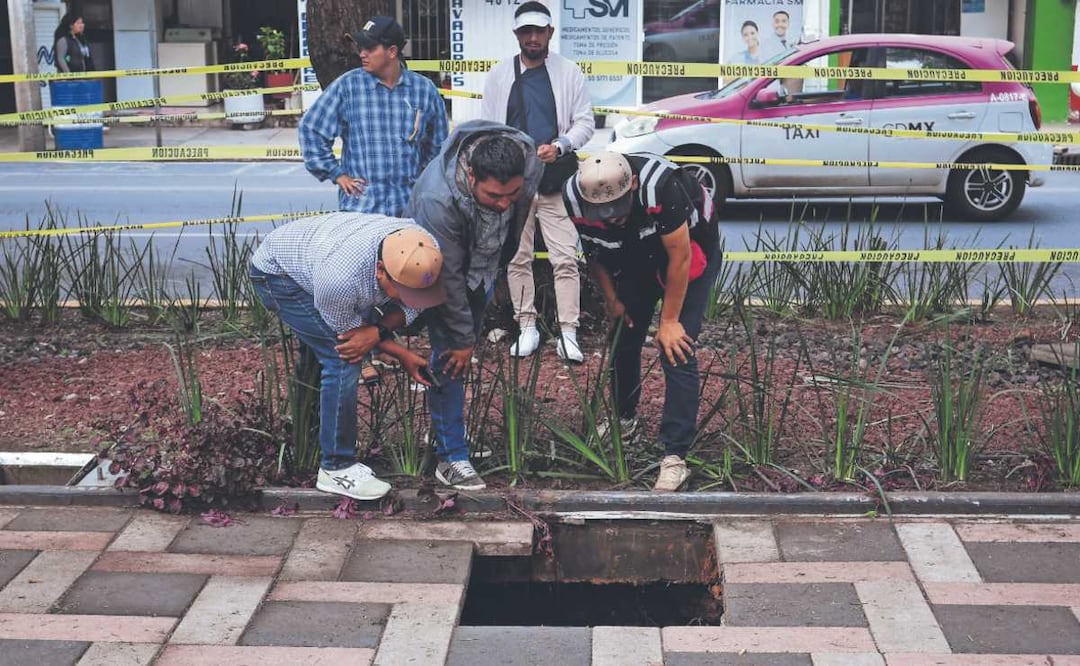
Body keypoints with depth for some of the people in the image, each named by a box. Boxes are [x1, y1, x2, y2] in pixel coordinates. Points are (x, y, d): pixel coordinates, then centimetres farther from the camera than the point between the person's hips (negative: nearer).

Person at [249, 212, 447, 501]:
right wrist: (404, 356, -16)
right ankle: (336, 467, -11)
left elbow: (410, 306, -11)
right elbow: (348, 329, -22)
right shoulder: (340, 278, -43)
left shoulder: (423, 253, -27)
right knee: (344, 357, -18)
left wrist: (377, 333, -30)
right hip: (277, 273, -7)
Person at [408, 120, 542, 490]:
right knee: (451, 356, -10)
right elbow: (447, 276, -32)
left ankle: (446, 425, 32)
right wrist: (461, 338, -22)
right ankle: (451, 458, -5)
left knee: (467, 343, 15)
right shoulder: (437, 199, -43)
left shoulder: (529, 160, -28)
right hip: (443, 268, -5)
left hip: (485, 264, 5)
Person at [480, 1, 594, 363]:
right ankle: (527, 327, 18)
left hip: (556, 180, -1)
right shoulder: (498, 75, 6)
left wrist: (560, 146, -15)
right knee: (517, 259, 7)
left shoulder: (569, 72, 3)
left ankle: (567, 333, -3)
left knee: (566, 259, -6)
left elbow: (585, 122, 3)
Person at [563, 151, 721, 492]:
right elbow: (592, 252, -3)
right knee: (624, 339, 11)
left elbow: (679, 257, -28)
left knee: (675, 350, -15)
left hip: (689, 248, -5)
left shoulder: (660, 186, -40)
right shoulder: (575, 198, -25)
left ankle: (675, 458, -13)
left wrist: (669, 321, -20)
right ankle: (624, 420, 37)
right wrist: (612, 300, -2)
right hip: (635, 256, 5)